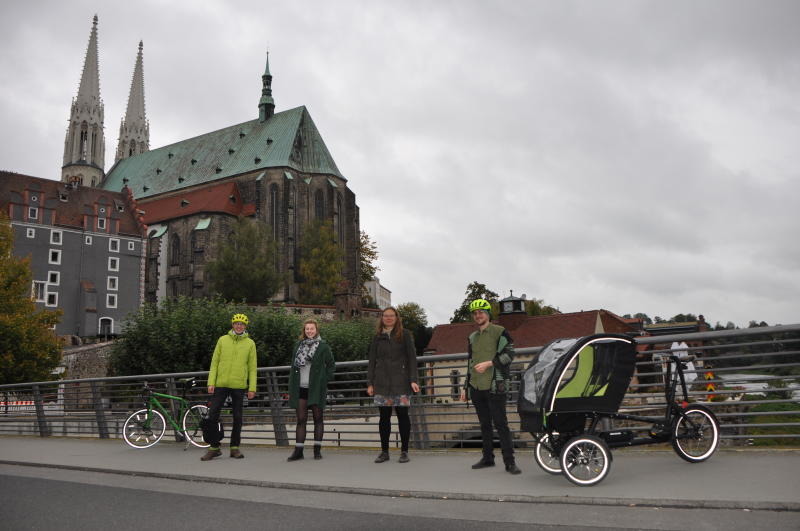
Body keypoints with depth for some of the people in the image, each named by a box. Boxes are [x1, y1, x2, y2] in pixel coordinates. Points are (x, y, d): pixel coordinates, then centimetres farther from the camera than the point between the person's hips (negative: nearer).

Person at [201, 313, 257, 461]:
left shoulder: (250, 343, 4)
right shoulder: (223, 340, 6)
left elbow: (252, 367, 4)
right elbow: (214, 362, 5)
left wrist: (252, 388, -3)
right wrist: (211, 382, -3)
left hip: (239, 386, 0)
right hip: (221, 384, 0)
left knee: (237, 418, 7)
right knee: (213, 415, 0)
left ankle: (234, 447, 19)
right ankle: (214, 448, 12)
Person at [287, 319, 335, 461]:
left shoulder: (323, 346, 0)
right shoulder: (298, 345, 10)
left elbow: (331, 365, 6)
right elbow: (294, 367, 13)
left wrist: (325, 379, -5)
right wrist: (291, 389, 8)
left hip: (316, 388, -3)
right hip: (300, 388, 3)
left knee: (318, 418, 5)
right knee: (301, 419, 3)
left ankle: (317, 450, 12)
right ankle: (298, 450, 6)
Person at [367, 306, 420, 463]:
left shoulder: (405, 335, 4)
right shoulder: (377, 337, 13)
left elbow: (412, 358, 1)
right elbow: (372, 361, 14)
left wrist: (413, 380, -9)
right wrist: (370, 383, 7)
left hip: (400, 382, -2)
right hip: (382, 383, 3)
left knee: (402, 415, -1)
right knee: (384, 417, 4)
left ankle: (404, 451, 8)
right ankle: (384, 451, 13)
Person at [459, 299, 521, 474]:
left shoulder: (499, 332, -1)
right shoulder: (472, 337, 18)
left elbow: (509, 354, -9)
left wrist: (489, 363, -19)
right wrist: (466, 387, 21)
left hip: (494, 386, -6)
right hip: (476, 388, 6)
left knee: (500, 424, -9)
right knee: (484, 424, 12)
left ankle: (509, 462, -6)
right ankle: (488, 458, 20)